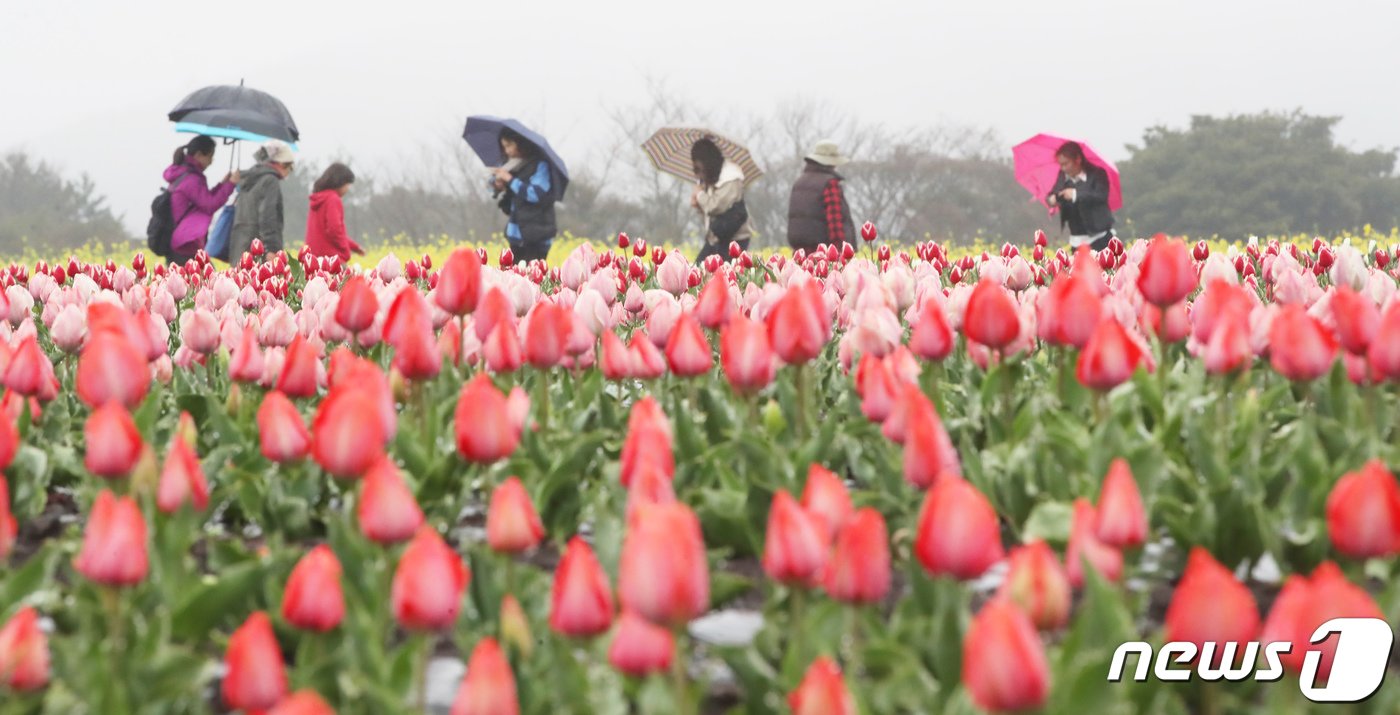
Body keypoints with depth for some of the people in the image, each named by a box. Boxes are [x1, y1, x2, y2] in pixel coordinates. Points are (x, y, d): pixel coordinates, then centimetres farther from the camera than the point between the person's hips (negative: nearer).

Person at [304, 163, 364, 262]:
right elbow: (334, 230, -17)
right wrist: (346, 252, -4)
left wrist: (353, 246, 25)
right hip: (330, 257, -9)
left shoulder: (318, 200, 18)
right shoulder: (333, 199, -9)